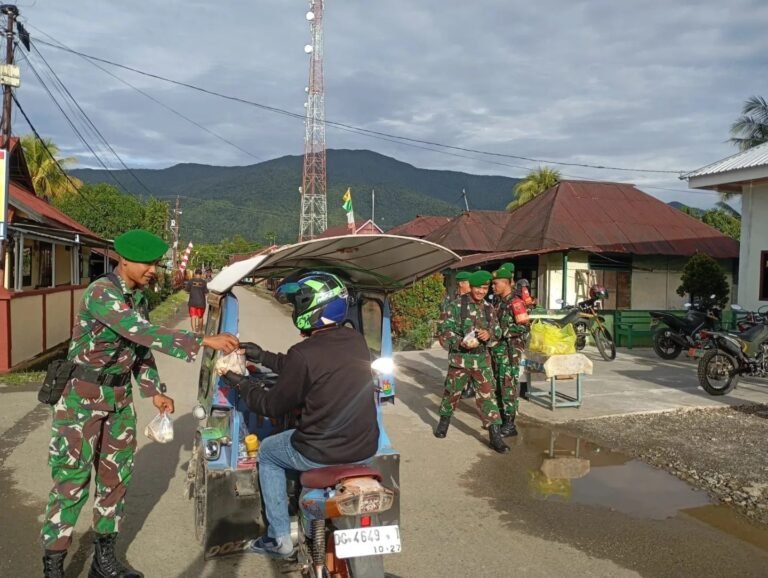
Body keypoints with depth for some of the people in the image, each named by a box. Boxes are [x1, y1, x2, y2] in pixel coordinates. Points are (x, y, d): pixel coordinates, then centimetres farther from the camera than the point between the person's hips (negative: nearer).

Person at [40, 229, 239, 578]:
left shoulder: (138, 298, 5)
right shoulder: (101, 293, -21)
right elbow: (145, 333, -32)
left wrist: (154, 391, 8)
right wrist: (203, 342, -36)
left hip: (119, 397, 8)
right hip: (83, 396, -8)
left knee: (116, 477, 12)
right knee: (72, 481, -1)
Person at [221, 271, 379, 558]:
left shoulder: (304, 352, -20)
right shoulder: (357, 341, 0)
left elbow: (272, 406, -7)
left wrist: (239, 382, 8)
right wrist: (263, 357, 20)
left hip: (322, 455, -6)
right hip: (366, 449, 6)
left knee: (267, 452, 23)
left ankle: (280, 537, 28)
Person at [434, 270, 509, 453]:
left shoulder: (489, 308, 5)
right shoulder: (456, 306, -7)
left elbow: (497, 332, 10)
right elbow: (445, 332, -11)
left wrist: (489, 334, -14)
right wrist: (461, 343, -28)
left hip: (482, 359, 2)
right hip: (459, 358, -2)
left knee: (487, 396, -1)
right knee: (452, 392, 13)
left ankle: (495, 436, 3)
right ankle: (444, 421, 39)